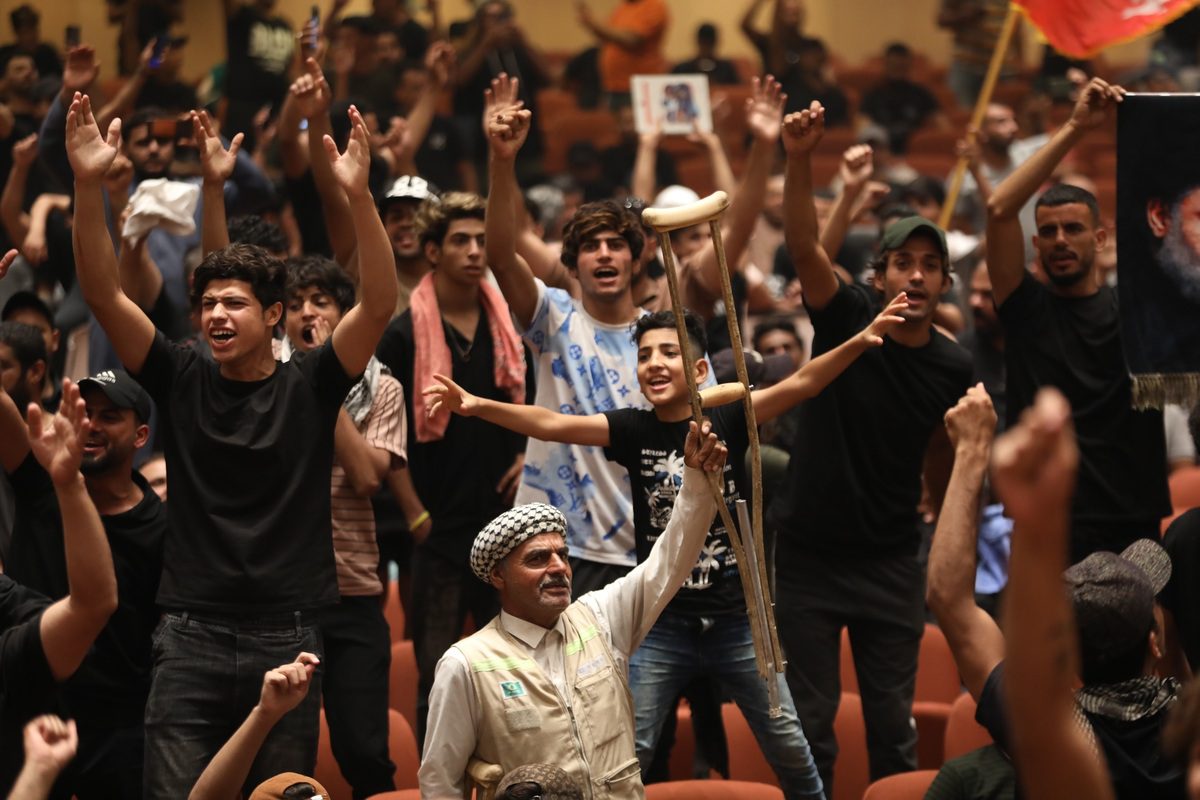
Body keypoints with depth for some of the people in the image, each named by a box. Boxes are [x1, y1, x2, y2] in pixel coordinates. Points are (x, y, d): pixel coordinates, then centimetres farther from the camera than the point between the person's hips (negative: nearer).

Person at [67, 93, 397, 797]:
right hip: (192, 633, 1)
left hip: (288, 633, 0)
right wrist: (90, 185, -15)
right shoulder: (182, 382, 6)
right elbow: (103, 295, -2)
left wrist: (358, 194, -23)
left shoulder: (309, 388, 2)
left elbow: (380, 304, -11)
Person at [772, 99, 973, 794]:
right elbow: (805, 245, -26)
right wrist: (799, 161, -41)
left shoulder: (953, 367, -2)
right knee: (810, 720, 3)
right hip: (809, 553, -2)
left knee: (894, 723, 7)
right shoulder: (848, 318, -9)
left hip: (891, 560, 2)